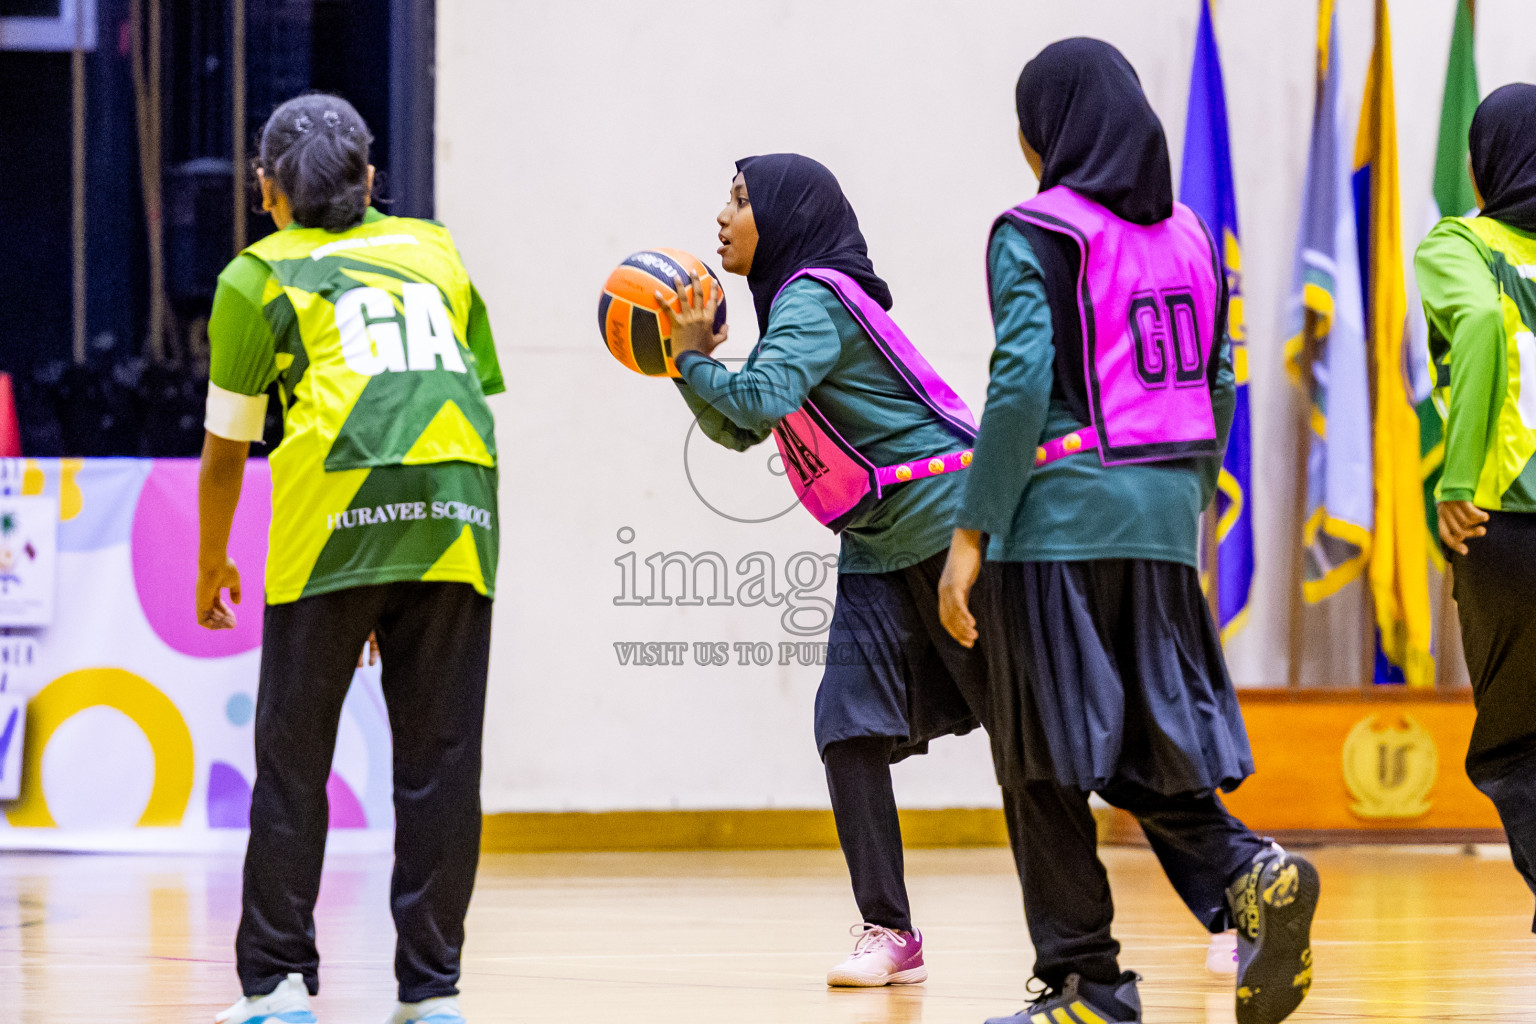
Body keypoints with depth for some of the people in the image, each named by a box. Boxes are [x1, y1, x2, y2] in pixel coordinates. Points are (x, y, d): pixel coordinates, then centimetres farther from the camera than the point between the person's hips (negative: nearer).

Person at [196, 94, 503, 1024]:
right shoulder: (434, 250, 25)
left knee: (293, 756, 6)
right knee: (440, 756, 5)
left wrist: (212, 563, 33)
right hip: (458, 509, 3)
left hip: (335, 510, -3)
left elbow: (227, 447, 17)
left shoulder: (257, 276, 15)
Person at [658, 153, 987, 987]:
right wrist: (693, 362, 0)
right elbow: (738, 430, 16)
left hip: (951, 525, -9)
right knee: (849, 726, -3)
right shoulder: (796, 305, 15)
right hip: (879, 549, 9)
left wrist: (692, 357, -13)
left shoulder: (814, 299, -14)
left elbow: (761, 401, -29)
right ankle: (888, 931, 0)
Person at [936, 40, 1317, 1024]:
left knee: (1046, 764, 2)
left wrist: (972, 533, -13)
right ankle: (1251, 876, -13)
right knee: (1150, 749, 12)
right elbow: (1218, 388, 15)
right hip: (1165, 517, 6)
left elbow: (1022, 386, -15)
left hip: (1061, 514, -6)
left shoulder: (1037, 235, -6)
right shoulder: (1189, 234, 13)